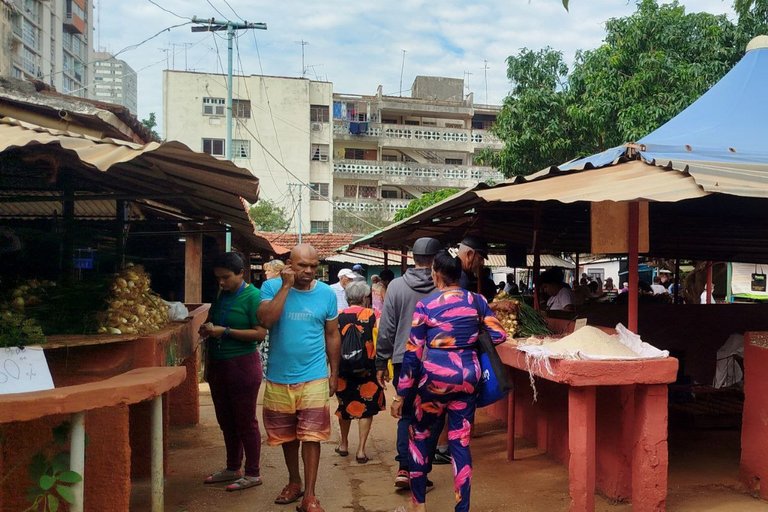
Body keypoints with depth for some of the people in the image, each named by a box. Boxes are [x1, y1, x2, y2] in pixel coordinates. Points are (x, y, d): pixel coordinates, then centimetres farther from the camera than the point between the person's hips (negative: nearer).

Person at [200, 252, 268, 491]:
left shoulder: (252, 296, -13)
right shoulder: (221, 295, 9)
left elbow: (260, 333, -20)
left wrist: (225, 331, -23)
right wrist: (207, 329, -1)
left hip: (242, 365, -8)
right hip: (217, 364, 8)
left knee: (246, 422, 3)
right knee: (226, 421, 17)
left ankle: (253, 474, 15)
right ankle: (232, 468, 31)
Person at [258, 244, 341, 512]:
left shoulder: (326, 294, -2)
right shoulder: (272, 287, -5)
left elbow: (332, 335, 7)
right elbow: (266, 320, -22)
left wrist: (334, 374, 7)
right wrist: (286, 286, -22)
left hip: (314, 378, -1)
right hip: (279, 378, 1)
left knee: (311, 436, -2)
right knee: (286, 435, 16)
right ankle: (294, 482, 36)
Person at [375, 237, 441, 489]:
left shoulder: (396, 286, -4)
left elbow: (386, 328, -2)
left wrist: (381, 363, 6)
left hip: (404, 361, 1)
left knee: (406, 414, 13)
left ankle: (404, 468, 3)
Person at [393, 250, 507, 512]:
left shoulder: (425, 304, -7)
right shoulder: (476, 300, 1)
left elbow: (413, 352, -6)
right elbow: (499, 335, 4)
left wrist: (401, 395, 0)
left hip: (435, 375, -3)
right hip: (467, 375, 3)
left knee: (420, 436, 17)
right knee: (461, 443, 9)